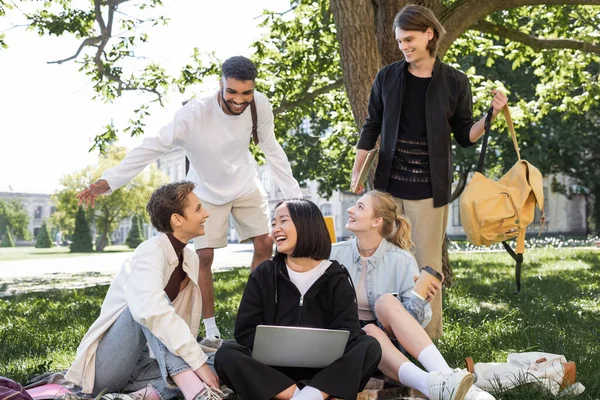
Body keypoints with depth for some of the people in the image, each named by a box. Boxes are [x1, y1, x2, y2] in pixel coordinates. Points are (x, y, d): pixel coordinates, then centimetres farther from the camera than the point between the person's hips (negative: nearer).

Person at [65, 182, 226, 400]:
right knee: (143, 307, -33)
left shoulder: (191, 259, 6)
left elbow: (184, 322, 7)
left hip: (135, 365, 7)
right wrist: (198, 361, -37)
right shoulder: (152, 251, -19)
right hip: (104, 367, -7)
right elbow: (152, 312, -38)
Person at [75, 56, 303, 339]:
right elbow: (152, 148, -37)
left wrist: (294, 195, -6)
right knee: (204, 256, -5)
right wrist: (107, 181, -46)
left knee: (265, 246, 3)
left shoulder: (260, 106, -23)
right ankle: (211, 331, 9)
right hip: (207, 191, -3)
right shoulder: (194, 114, -36)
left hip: (246, 185, 3)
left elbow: (271, 149, -8)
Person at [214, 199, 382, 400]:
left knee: (369, 346, -24)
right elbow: (245, 331, -1)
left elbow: (348, 332, -5)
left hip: (323, 369, 0)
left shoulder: (336, 277, 6)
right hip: (274, 369, 0)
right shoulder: (263, 274, 7)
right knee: (226, 354, -26)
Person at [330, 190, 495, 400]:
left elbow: (412, 321, -7)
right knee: (372, 332, -35)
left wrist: (420, 301, -27)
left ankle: (444, 374, -44)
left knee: (386, 301, -31)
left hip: (390, 339, 0)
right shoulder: (334, 254, -1)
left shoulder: (402, 261, -6)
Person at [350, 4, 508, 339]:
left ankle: (430, 333, 14)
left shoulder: (455, 82, -2)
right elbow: (372, 128, 10)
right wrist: (356, 173, 9)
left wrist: (491, 115, -13)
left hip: (430, 188, -2)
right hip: (388, 184, 2)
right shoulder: (388, 78, 2)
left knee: (427, 263, 2)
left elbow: (465, 136, 4)